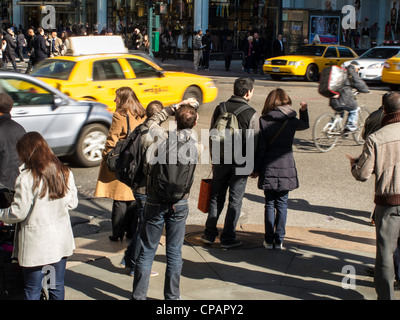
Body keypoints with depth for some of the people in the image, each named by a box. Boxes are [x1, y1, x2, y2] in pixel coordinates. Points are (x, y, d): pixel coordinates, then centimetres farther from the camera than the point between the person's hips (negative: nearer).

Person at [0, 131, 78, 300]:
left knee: (32, 291, 7)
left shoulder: (26, 178, -17)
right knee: (57, 287, 15)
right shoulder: (65, 172, 1)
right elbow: (72, 202, 8)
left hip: (36, 241, -5)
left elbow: (18, 213, -14)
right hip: (61, 240, 5)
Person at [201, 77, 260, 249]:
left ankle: (209, 234, 18)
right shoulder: (251, 114, -12)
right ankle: (227, 238, 11)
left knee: (216, 198, 15)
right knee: (235, 201, 6)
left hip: (220, 162, 4)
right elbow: (254, 143, -9)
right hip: (240, 164, -4)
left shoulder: (220, 108, 0)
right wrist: (255, 167, 0)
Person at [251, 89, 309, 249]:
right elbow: (305, 125, 24)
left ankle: (269, 240, 11)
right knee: (282, 204, 8)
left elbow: (260, 148, -4)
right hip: (286, 168, 1)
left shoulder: (263, 121, -4)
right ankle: (279, 241, 10)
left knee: (269, 204, 9)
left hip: (268, 169, 0)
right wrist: (304, 110, 29)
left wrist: (256, 169, 2)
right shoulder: (292, 121, 0)